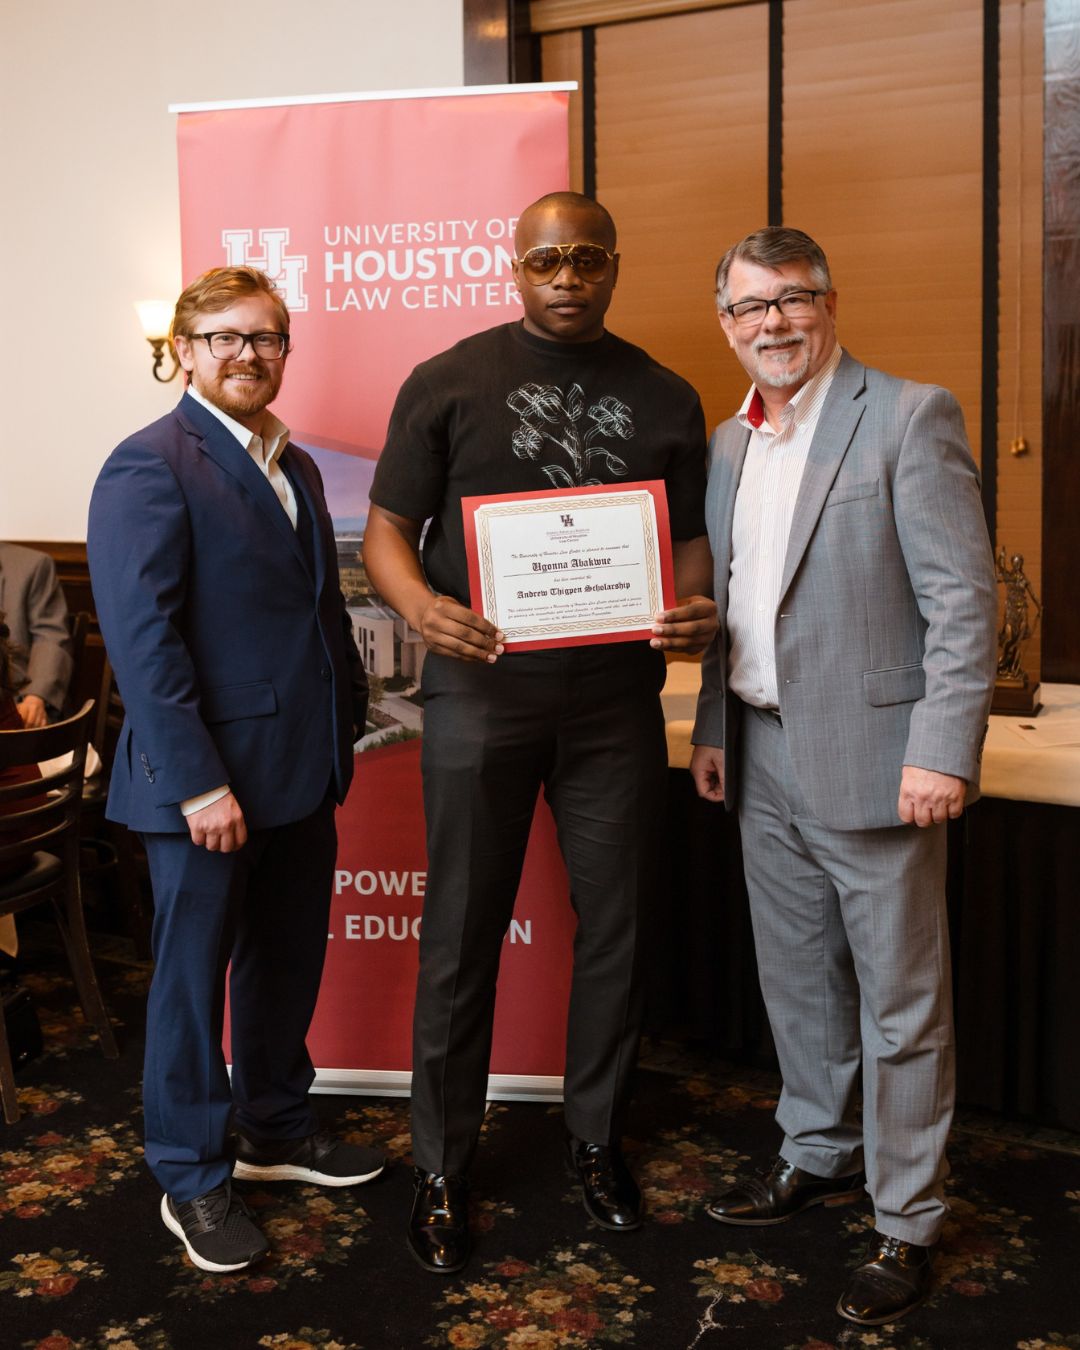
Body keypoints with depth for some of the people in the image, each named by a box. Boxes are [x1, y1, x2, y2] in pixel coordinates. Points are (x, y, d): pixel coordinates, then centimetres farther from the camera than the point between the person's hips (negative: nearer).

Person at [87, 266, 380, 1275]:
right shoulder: (149, 466, -13)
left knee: (287, 959, 19)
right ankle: (192, 1181, 24)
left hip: (300, 770, 8)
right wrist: (198, 782, -21)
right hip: (207, 780, -8)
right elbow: (141, 635, -19)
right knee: (193, 974, 7)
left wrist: (343, 727, 11)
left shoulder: (293, 464, 13)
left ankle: (275, 1131, 38)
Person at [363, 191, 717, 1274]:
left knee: (615, 927, 11)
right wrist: (421, 604, -21)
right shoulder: (450, 382, 2)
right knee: (461, 935, 4)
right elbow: (387, 526, 0)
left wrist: (698, 608, -11)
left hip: (616, 701, 3)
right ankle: (442, 1165, 21)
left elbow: (690, 536, 12)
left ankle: (596, 1135, 32)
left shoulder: (664, 399, 10)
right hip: (481, 690, -2)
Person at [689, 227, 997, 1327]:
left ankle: (905, 1222, 20)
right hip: (763, 761, 7)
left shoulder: (909, 418, -10)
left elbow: (963, 599, -14)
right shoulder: (728, 442, 12)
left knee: (900, 1005, 5)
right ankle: (818, 1158, 40)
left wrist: (942, 752, -19)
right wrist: (714, 729, 15)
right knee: (796, 981, 20)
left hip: (870, 761, -7)